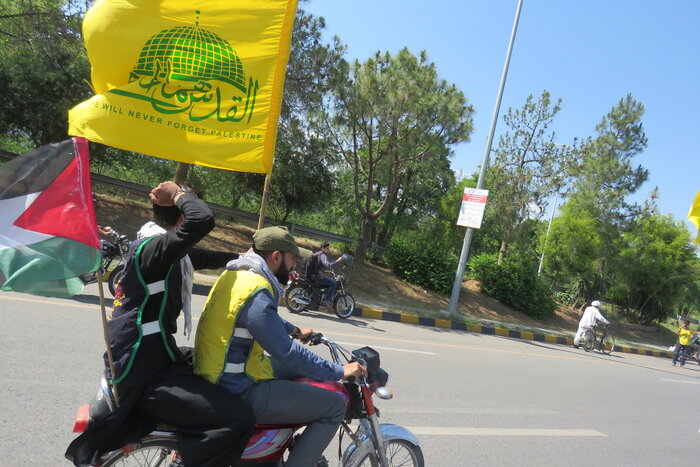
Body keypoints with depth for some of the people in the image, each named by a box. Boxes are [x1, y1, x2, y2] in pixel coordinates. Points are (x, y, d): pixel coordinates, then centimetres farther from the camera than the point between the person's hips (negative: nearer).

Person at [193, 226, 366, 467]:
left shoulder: (235, 274, 5)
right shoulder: (256, 292, -25)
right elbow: (288, 353, -23)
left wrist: (295, 331, 32)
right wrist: (340, 371, -14)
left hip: (221, 372, 10)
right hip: (239, 391, -10)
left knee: (306, 367, 24)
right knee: (335, 405, -8)